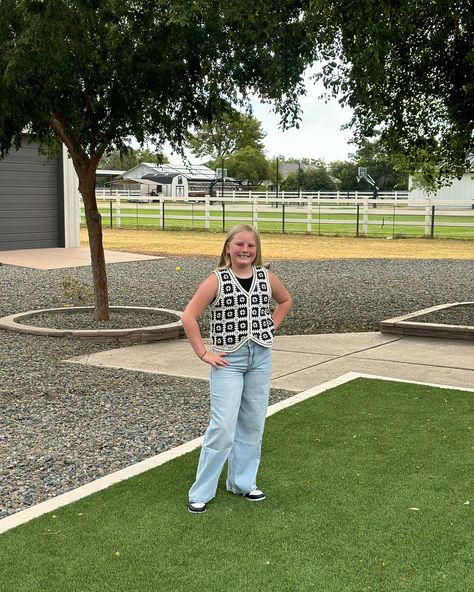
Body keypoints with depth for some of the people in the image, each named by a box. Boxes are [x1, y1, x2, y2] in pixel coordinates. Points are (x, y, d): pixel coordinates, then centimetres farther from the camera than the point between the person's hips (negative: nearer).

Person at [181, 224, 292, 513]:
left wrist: (271, 327, 10)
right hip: (229, 360, -5)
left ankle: (243, 482, 27)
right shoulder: (217, 280, -10)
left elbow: (286, 300, 22)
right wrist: (204, 354, -13)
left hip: (261, 358, 5)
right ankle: (201, 492, 5)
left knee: (253, 424, 11)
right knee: (223, 428, -8)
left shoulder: (267, 277, 3)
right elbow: (189, 317, -13)